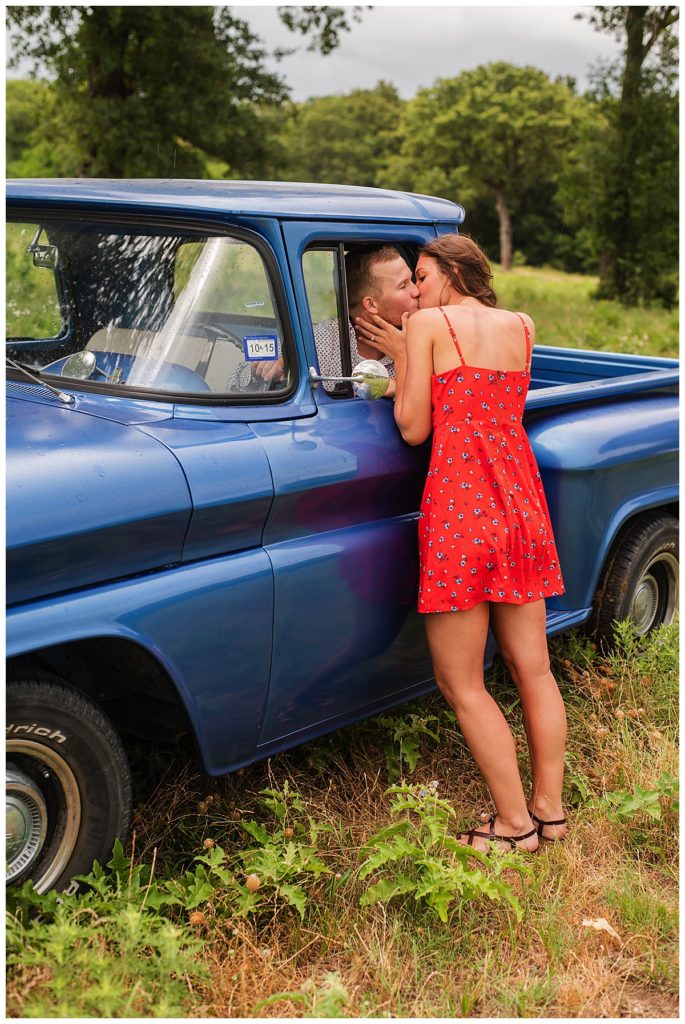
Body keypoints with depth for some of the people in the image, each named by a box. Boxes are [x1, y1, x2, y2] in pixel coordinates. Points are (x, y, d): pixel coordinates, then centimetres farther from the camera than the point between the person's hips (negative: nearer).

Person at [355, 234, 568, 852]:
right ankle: (550, 809, 24)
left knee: (460, 683, 4)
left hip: (458, 505, -6)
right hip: (523, 503, 6)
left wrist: (399, 356, 10)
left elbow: (414, 430, -2)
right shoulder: (522, 327, 14)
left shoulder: (427, 325, -2)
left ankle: (514, 824, 9)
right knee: (533, 669, 14)